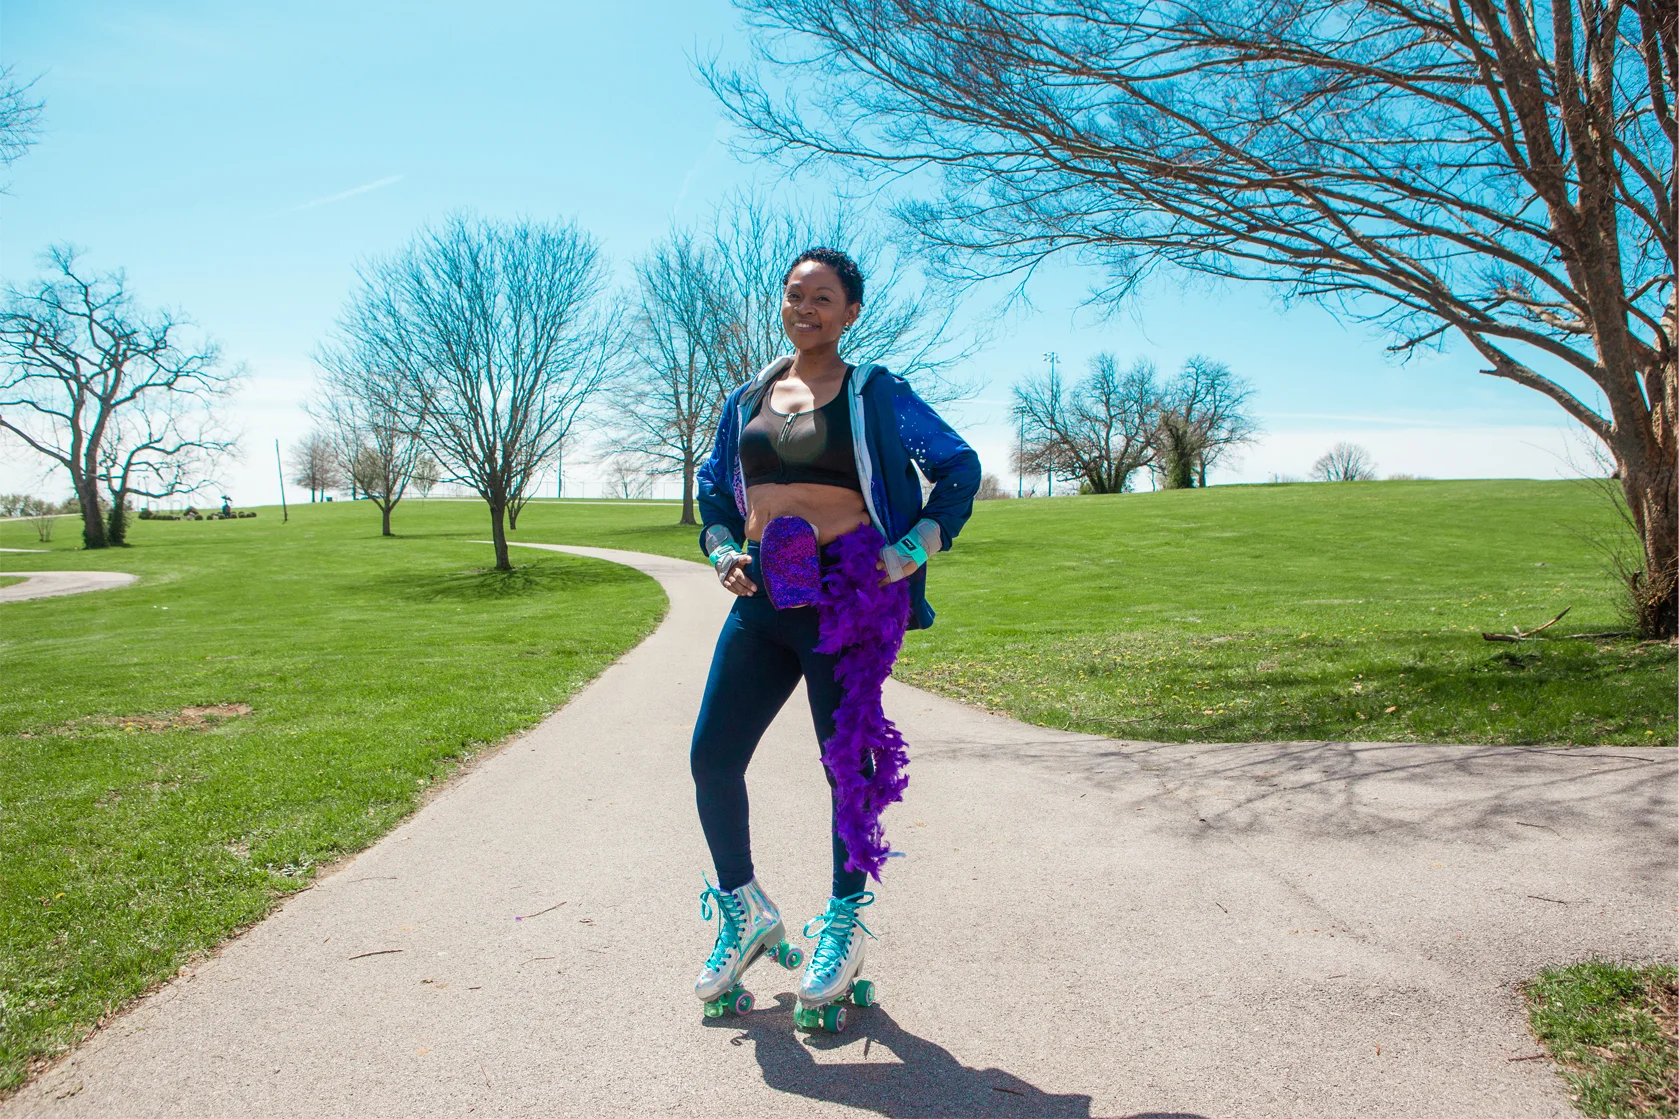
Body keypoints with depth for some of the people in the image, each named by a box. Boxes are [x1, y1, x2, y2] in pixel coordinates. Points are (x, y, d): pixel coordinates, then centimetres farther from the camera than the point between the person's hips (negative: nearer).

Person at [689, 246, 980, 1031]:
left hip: (846, 597, -4)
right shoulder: (748, 398, 14)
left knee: (849, 763, 3)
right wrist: (722, 551, 7)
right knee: (712, 759, 1)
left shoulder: (876, 395, 1)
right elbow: (713, 487, 24)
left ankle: (844, 923, 24)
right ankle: (744, 910, 24)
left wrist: (912, 551, -6)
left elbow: (958, 469, 4)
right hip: (763, 598, 5)